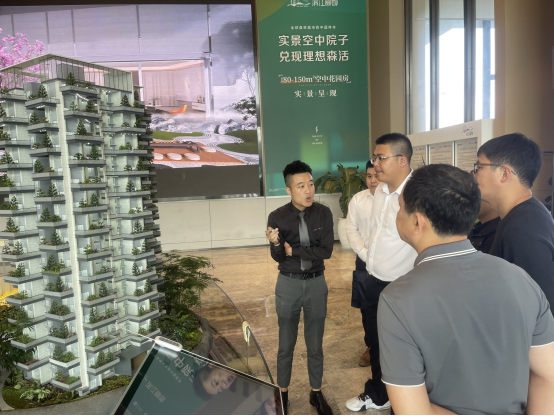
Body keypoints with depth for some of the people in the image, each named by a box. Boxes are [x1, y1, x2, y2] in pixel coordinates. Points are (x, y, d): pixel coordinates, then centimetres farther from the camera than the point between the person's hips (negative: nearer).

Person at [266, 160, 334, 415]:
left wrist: (293, 250, -15)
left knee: (315, 344, 15)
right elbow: (277, 257, -10)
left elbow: (326, 251, -14)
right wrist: (276, 244, -32)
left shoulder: (323, 213, -8)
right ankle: (282, 392, 35)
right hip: (288, 284, -1)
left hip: (316, 283, 1)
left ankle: (316, 393, 36)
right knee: (286, 344, 14)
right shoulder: (277, 217, -11)